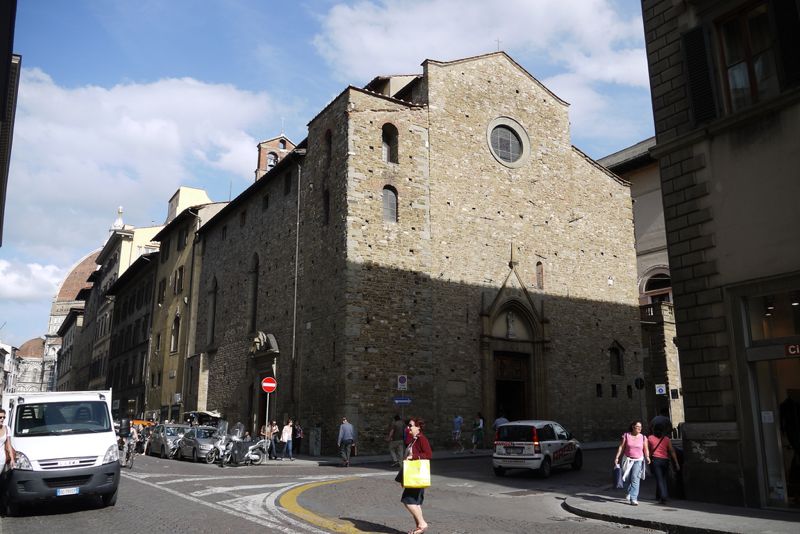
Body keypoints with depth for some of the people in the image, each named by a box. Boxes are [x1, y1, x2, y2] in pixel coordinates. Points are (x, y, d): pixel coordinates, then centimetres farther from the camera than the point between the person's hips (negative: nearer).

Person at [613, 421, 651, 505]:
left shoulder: (643, 437, 2)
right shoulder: (626, 435, 1)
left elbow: (646, 449, 1)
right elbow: (621, 447, 0)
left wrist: (647, 457, -17)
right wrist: (617, 457, -6)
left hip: (638, 460, -1)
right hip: (627, 459, 1)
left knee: (635, 478, -14)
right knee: (627, 478, 7)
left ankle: (633, 498, -14)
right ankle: (628, 492, 39)